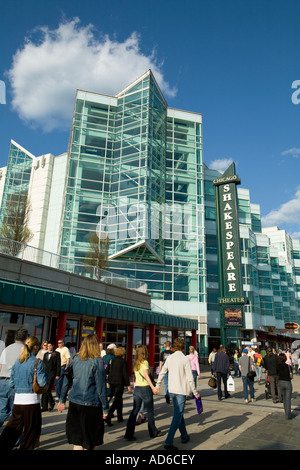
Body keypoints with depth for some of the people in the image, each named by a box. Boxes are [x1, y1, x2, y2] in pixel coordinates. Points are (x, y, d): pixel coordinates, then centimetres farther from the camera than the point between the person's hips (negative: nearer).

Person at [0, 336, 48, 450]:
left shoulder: (17, 362, 5)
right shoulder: (37, 362, -12)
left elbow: (11, 383, 10)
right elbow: (42, 382, -14)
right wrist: (44, 373, 3)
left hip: (17, 399, 5)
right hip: (31, 399, -5)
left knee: (13, 427, 15)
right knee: (31, 428, 11)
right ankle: (26, 447, 20)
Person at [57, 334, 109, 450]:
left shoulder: (76, 359, 4)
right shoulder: (97, 361, -10)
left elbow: (66, 380, 9)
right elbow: (101, 387, -10)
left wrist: (62, 400, 19)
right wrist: (105, 408, -4)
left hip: (74, 402, 5)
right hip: (90, 404, -5)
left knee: (77, 438, 13)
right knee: (94, 437, 12)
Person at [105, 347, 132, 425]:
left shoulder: (112, 360, 5)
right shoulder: (123, 361, -7)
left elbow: (107, 371, 6)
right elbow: (125, 374, -9)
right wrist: (128, 385, -5)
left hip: (111, 381, 5)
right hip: (119, 382, -5)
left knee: (119, 399, 19)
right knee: (116, 400, -1)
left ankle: (120, 418, 26)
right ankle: (108, 417, -15)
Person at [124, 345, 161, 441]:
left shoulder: (135, 363, 8)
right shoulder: (144, 362, -12)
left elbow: (137, 375, 10)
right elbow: (146, 375, -24)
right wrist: (153, 387, -29)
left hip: (137, 388, 6)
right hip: (145, 388, -6)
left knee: (135, 411, 8)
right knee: (150, 411, 11)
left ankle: (129, 434, 5)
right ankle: (153, 432, 25)